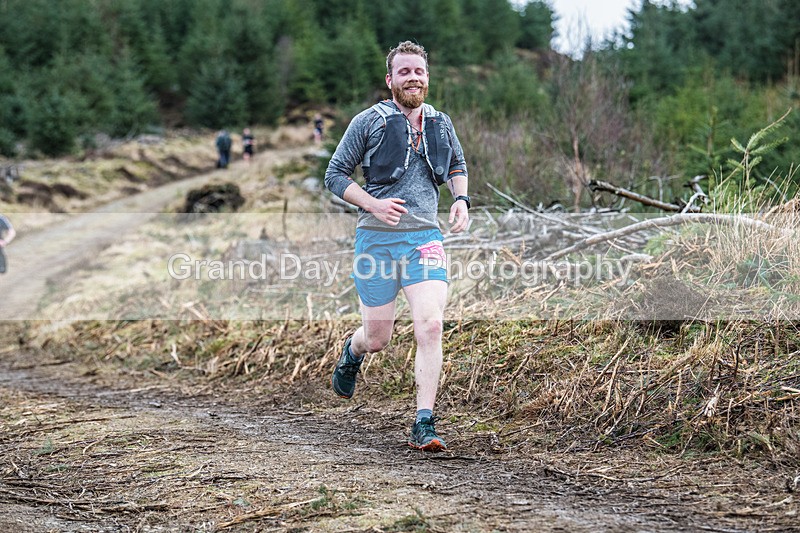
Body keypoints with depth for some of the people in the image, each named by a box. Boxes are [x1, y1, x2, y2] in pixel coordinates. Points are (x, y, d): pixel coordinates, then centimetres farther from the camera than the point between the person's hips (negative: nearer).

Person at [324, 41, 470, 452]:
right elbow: (335, 174, 1)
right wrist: (374, 204, -14)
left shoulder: (440, 123, 10)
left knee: (430, 326, -16)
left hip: (424, 237, 2)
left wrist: (461, 199, 8)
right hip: (377, 238, -2)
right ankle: (352, 352, 45)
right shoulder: (368, 122, -1)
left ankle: (424, 425, -11)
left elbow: (458, 165, 28)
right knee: (378, 339, 6)